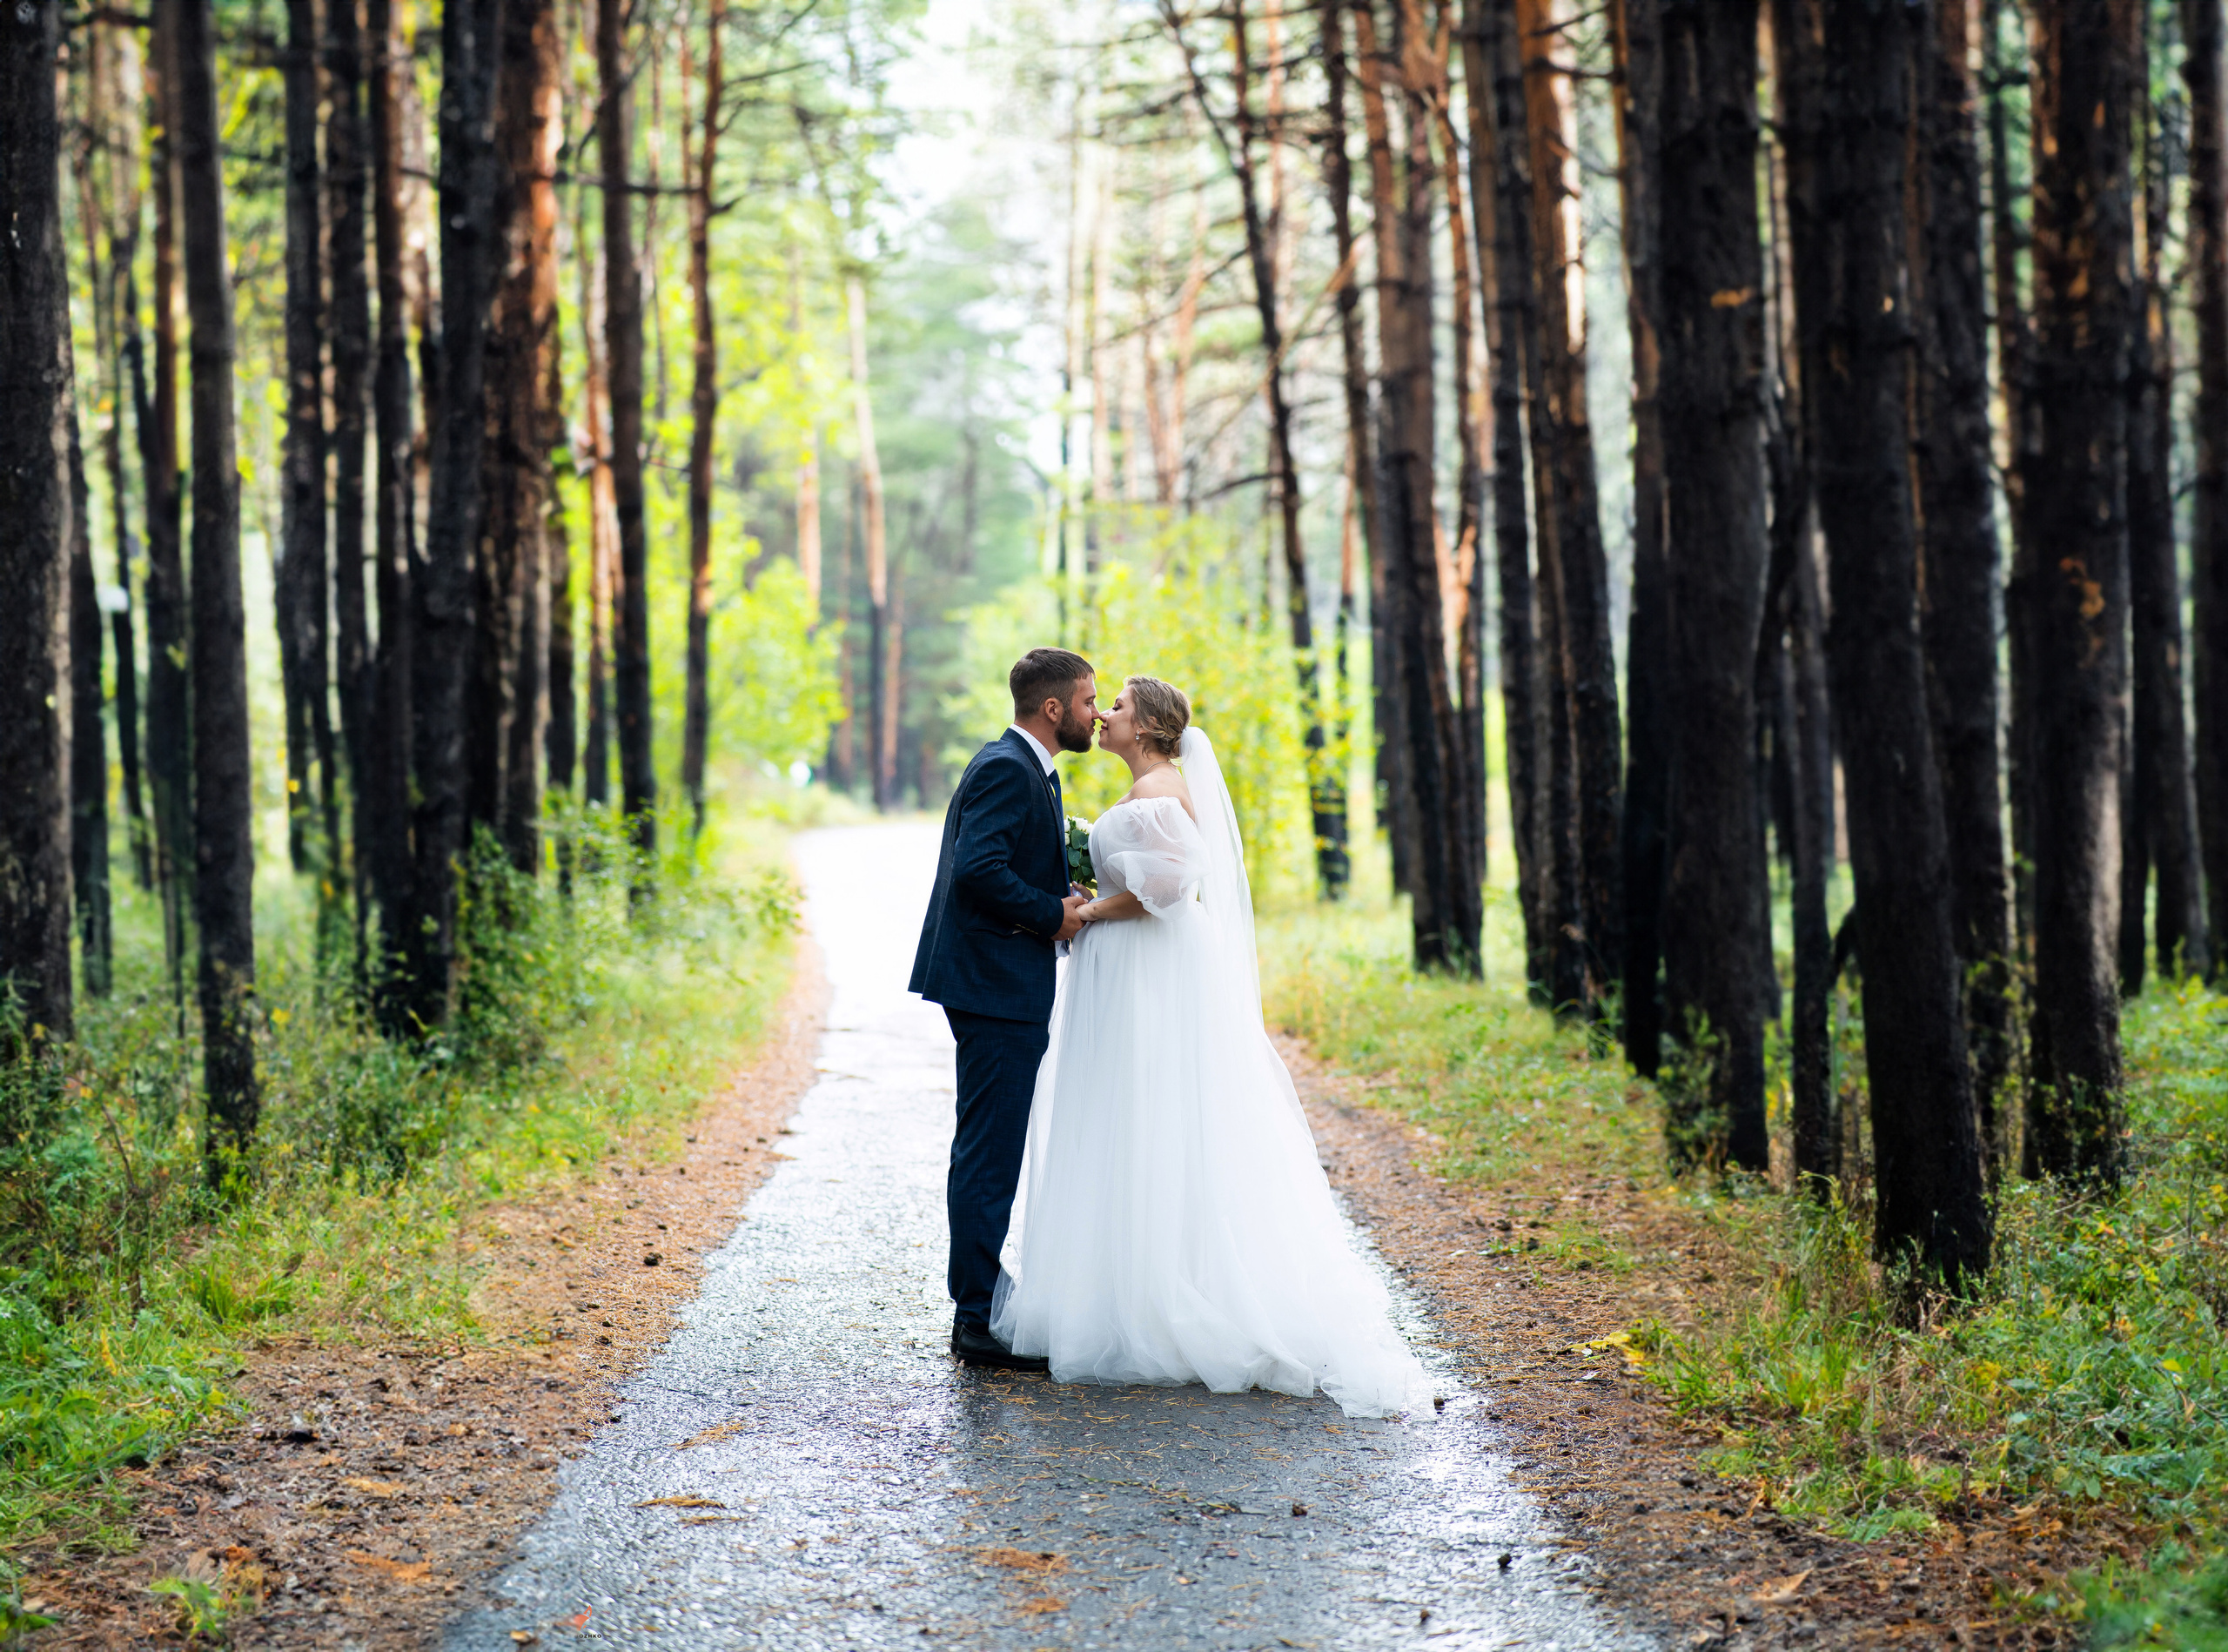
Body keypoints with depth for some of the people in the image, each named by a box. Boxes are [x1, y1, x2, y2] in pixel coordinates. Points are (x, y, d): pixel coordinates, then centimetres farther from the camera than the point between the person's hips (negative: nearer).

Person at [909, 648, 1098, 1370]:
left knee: (988, 1152, 15)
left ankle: (980, 1304, 23)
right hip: (997, 985, -11)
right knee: (989, 1155, -8)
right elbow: (977, 870, -26)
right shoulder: (1006, 770, -15)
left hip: (1001, 988, 11)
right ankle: (978, 1320, -5)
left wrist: (1066, 898, 5)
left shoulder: (1022, 767, 18)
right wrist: (1054, 914, -17)